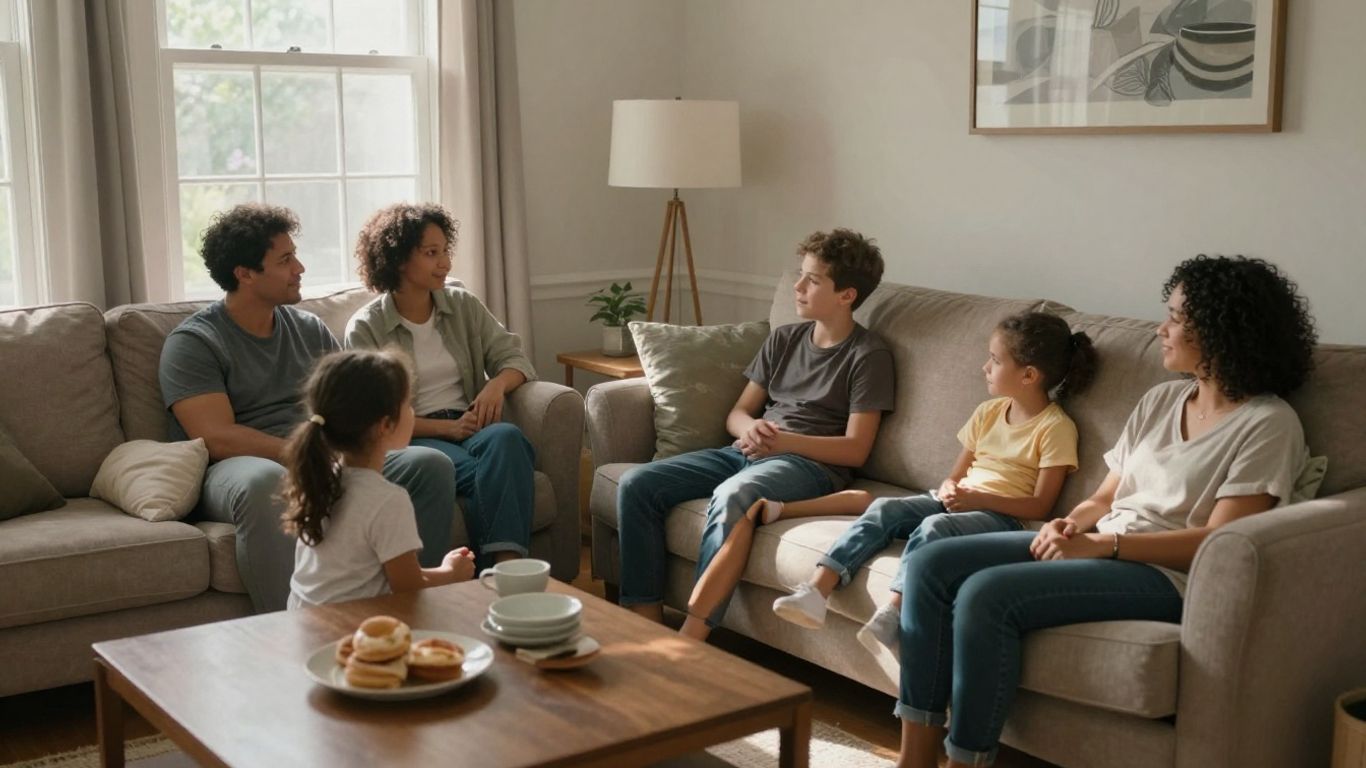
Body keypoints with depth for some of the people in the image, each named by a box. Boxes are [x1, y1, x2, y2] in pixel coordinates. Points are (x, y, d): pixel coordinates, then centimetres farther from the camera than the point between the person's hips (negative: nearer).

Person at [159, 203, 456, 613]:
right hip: (243, 466, -5)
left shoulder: (309, 328, 18)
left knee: (431, 465, -17)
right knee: (264, 483, -42)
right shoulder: (192, 342, 0)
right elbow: (218, 439, -12)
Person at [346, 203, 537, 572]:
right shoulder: (365, 328, 0)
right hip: (413, 440, -4)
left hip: (470, 426, 4)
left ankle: (507, 566, -42)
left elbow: (513, 357, 13)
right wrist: (447, 427, -14)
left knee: (505, 438, -34)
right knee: (487, 473, -35)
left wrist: (498, 384, -11)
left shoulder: (463, 305, 13)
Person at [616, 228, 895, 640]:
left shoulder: (868, 355, 0)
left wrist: (781, 440, -20)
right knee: (637, 483, -14)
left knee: (731, 496, -40)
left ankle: (689, 641, -39)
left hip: (810, 463, -7)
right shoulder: (783, 339, 18)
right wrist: (749, 429, -7)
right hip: (745, 453, 7)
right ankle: (647, 625, -16)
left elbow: (855, 449, -7)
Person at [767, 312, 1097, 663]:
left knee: (933, 527, -36)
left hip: (1002, 514, -6)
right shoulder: (989, 412, 16)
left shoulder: (1056, 427, -5)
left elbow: (1040, 507, -9)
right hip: (957, 501, 6)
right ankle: (815, 592, -33)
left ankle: (889, 618, -48)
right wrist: (949, 489, -8)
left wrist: (977, 498, -20)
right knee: (884, 509, -20)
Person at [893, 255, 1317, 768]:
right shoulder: (1161, 400, 16)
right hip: (1098, 549, 8)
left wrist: (1102, 544, -20)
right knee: (931, 565, -12)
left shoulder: (1268, 423, -7)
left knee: (986, 594, -29)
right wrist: (1070, 525, -6)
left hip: (1166, 574, -8)